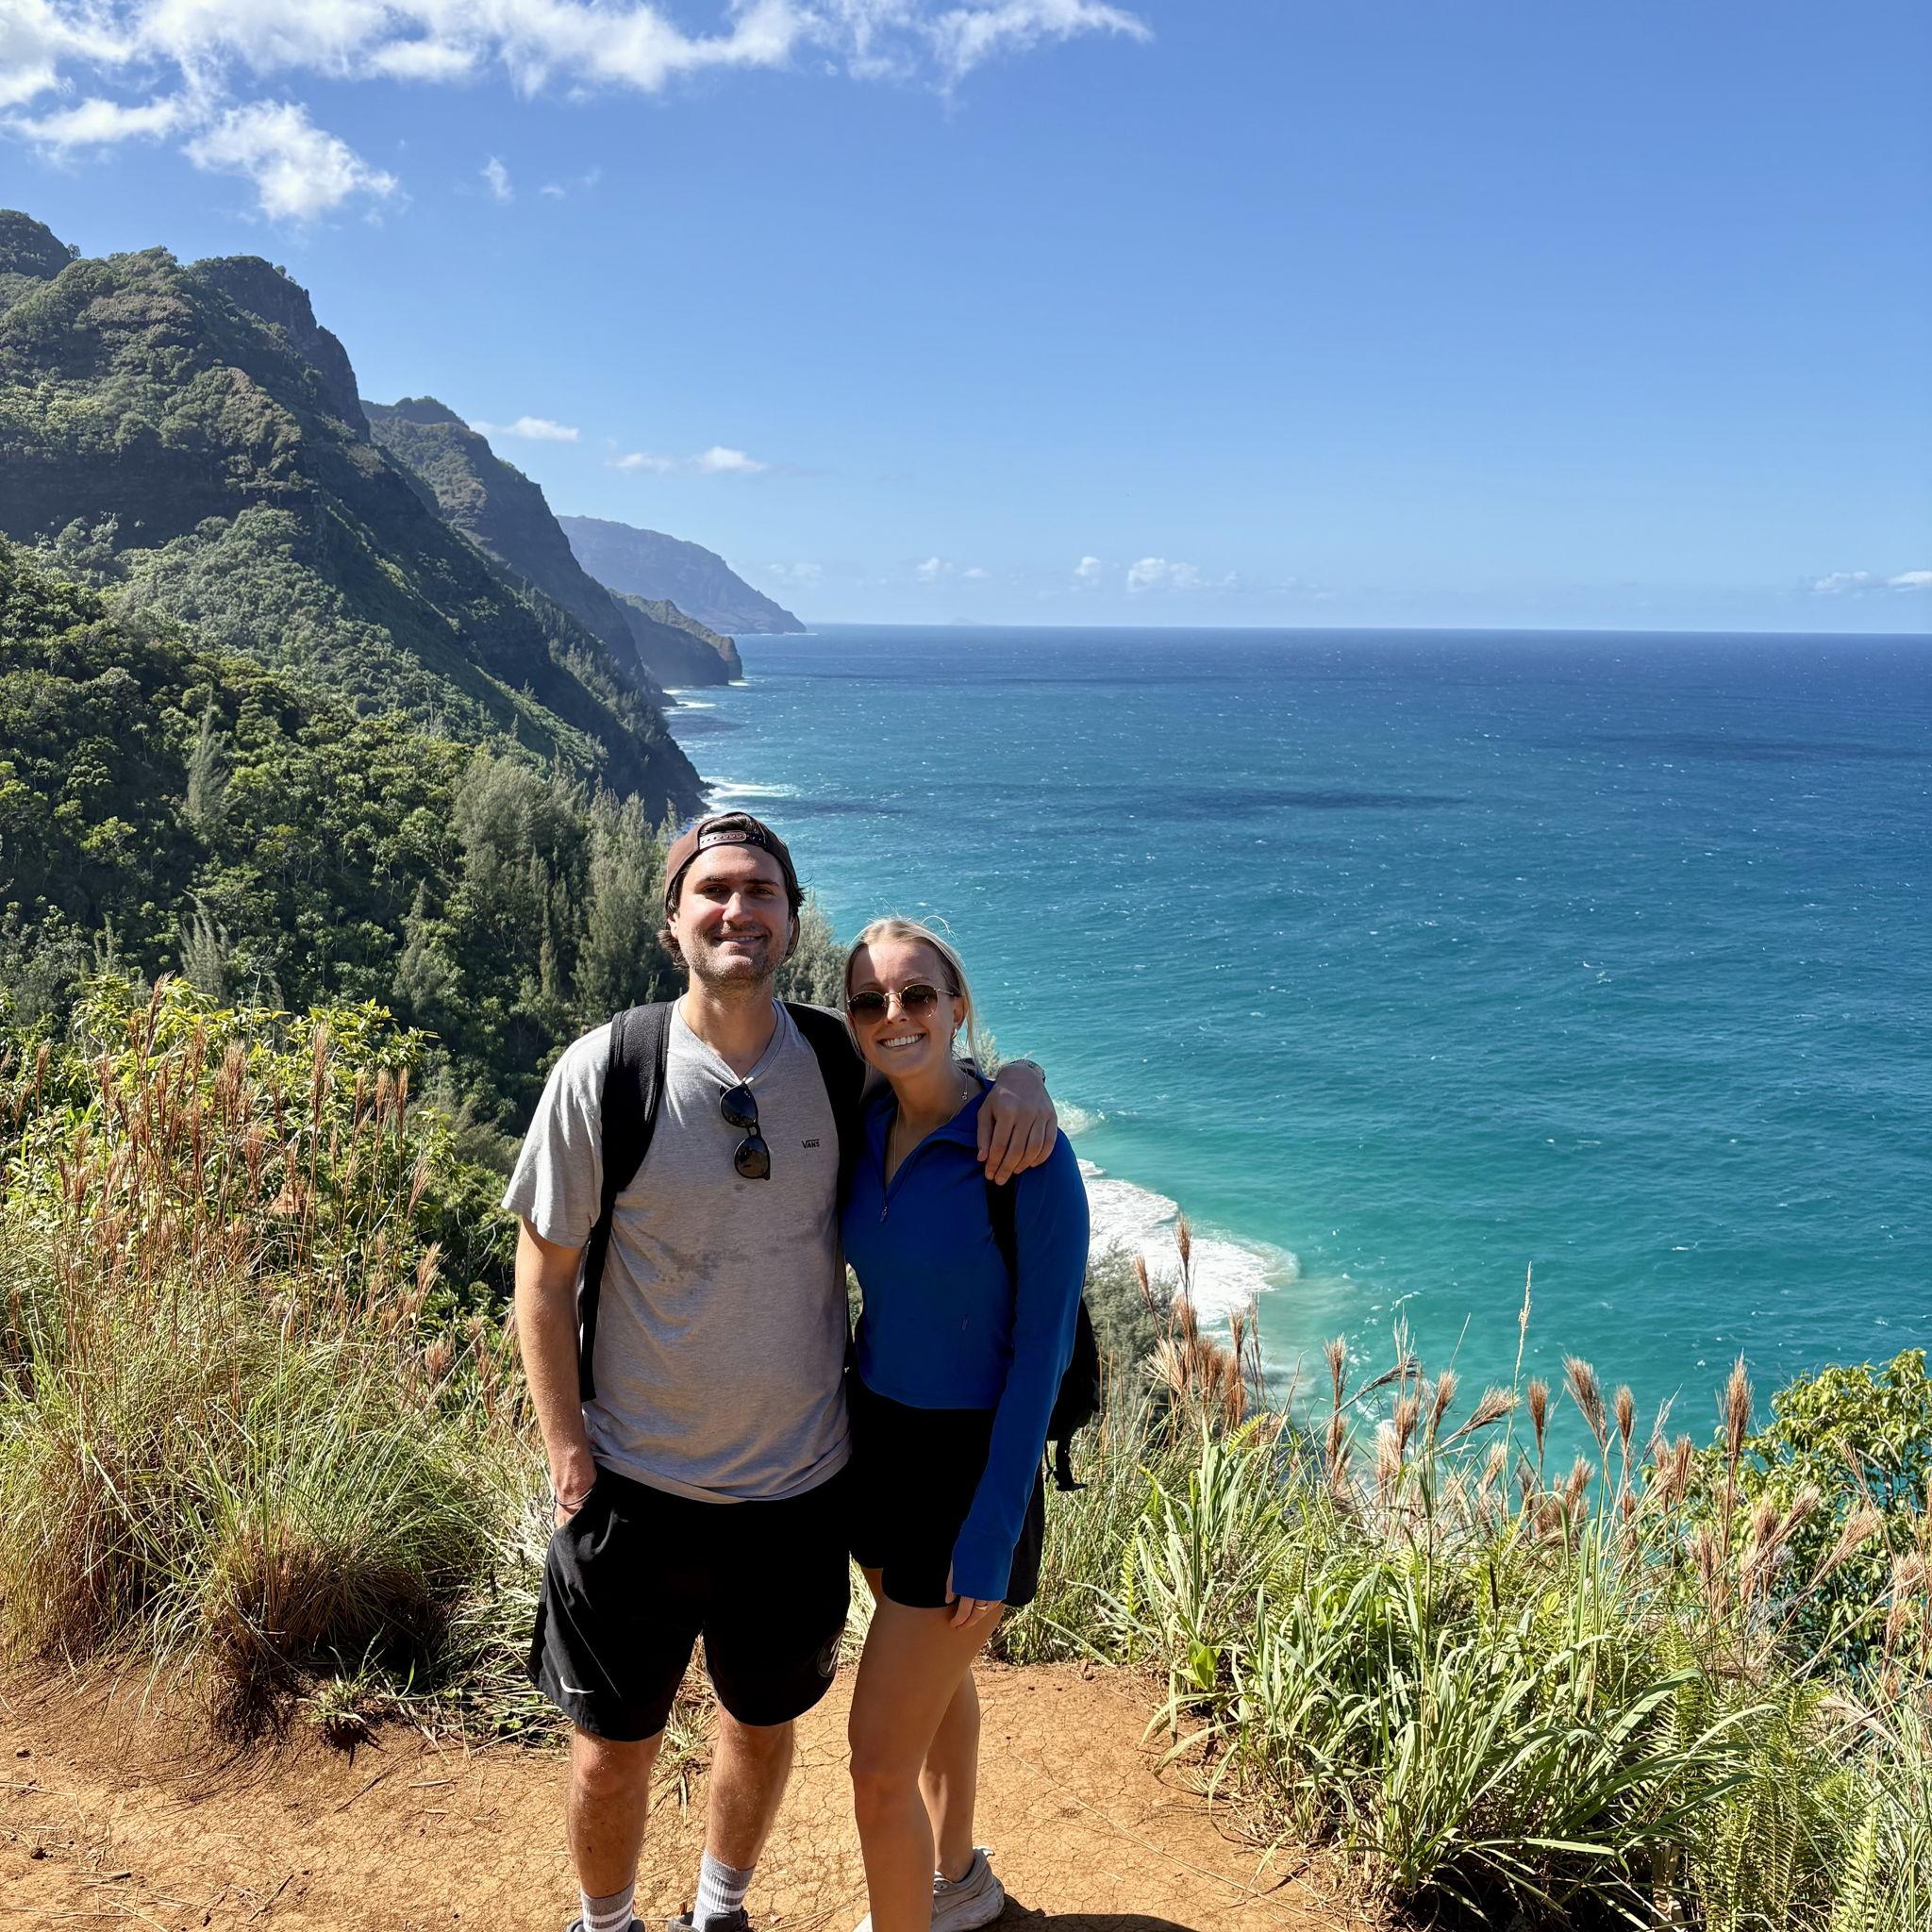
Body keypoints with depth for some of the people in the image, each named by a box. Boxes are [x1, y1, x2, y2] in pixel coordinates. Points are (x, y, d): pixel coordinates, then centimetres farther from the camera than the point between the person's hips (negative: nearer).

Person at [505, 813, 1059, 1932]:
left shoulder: (843, 1065, -8)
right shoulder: (606, 1072, -14)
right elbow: (545, 1275, -7)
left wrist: (1021, 1080, -11)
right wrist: (568, 1453, -9)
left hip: (801, 1487, 2)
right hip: (637, 1491, -2)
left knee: (765, 1726, 23)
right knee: (614, 1753, 15)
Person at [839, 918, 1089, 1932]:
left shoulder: (1026, 1153, -21)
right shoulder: (864, 1131, -2)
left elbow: (1040, 1352, -18)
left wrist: (989, 1542, -18)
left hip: (969, 1465, -7)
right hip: (875, 1443, 7)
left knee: (879, 1758, -3)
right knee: (936, 1679, 28)